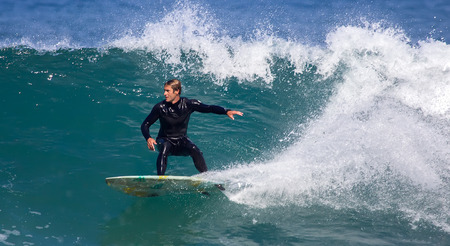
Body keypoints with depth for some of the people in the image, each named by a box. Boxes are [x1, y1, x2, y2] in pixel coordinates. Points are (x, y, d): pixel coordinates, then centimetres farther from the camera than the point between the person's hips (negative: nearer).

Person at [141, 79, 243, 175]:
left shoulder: (188, 104, -10)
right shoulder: (160, 107, -12)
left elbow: (208, 108, -15)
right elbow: (145, 125, -6)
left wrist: (226, 111, -31)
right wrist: (148, 138, -27)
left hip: (181, 140, 1)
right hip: (165, 140, -1)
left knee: (195, 150, -30)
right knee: (165, 148, -36)